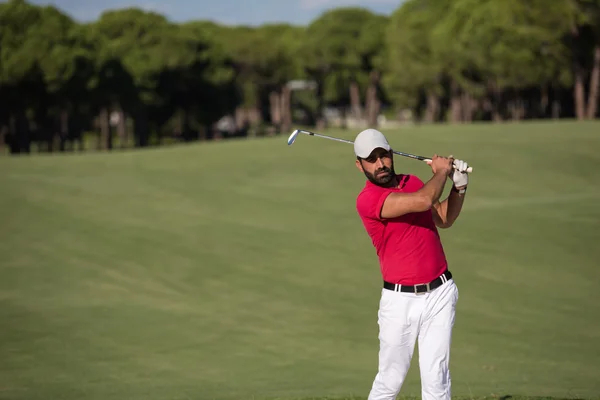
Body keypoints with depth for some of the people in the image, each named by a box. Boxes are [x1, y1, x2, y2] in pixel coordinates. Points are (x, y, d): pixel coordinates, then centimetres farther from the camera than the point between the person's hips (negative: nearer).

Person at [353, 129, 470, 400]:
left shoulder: (413, 182, 11)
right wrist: (441, 172, -5)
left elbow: (444, 219, 26)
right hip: (400, 299, -4)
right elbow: (423, 201, -23)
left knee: (436, 377, -2)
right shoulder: (367, 199, -13)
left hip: (440, 293, 4)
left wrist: (459, 187, 10)